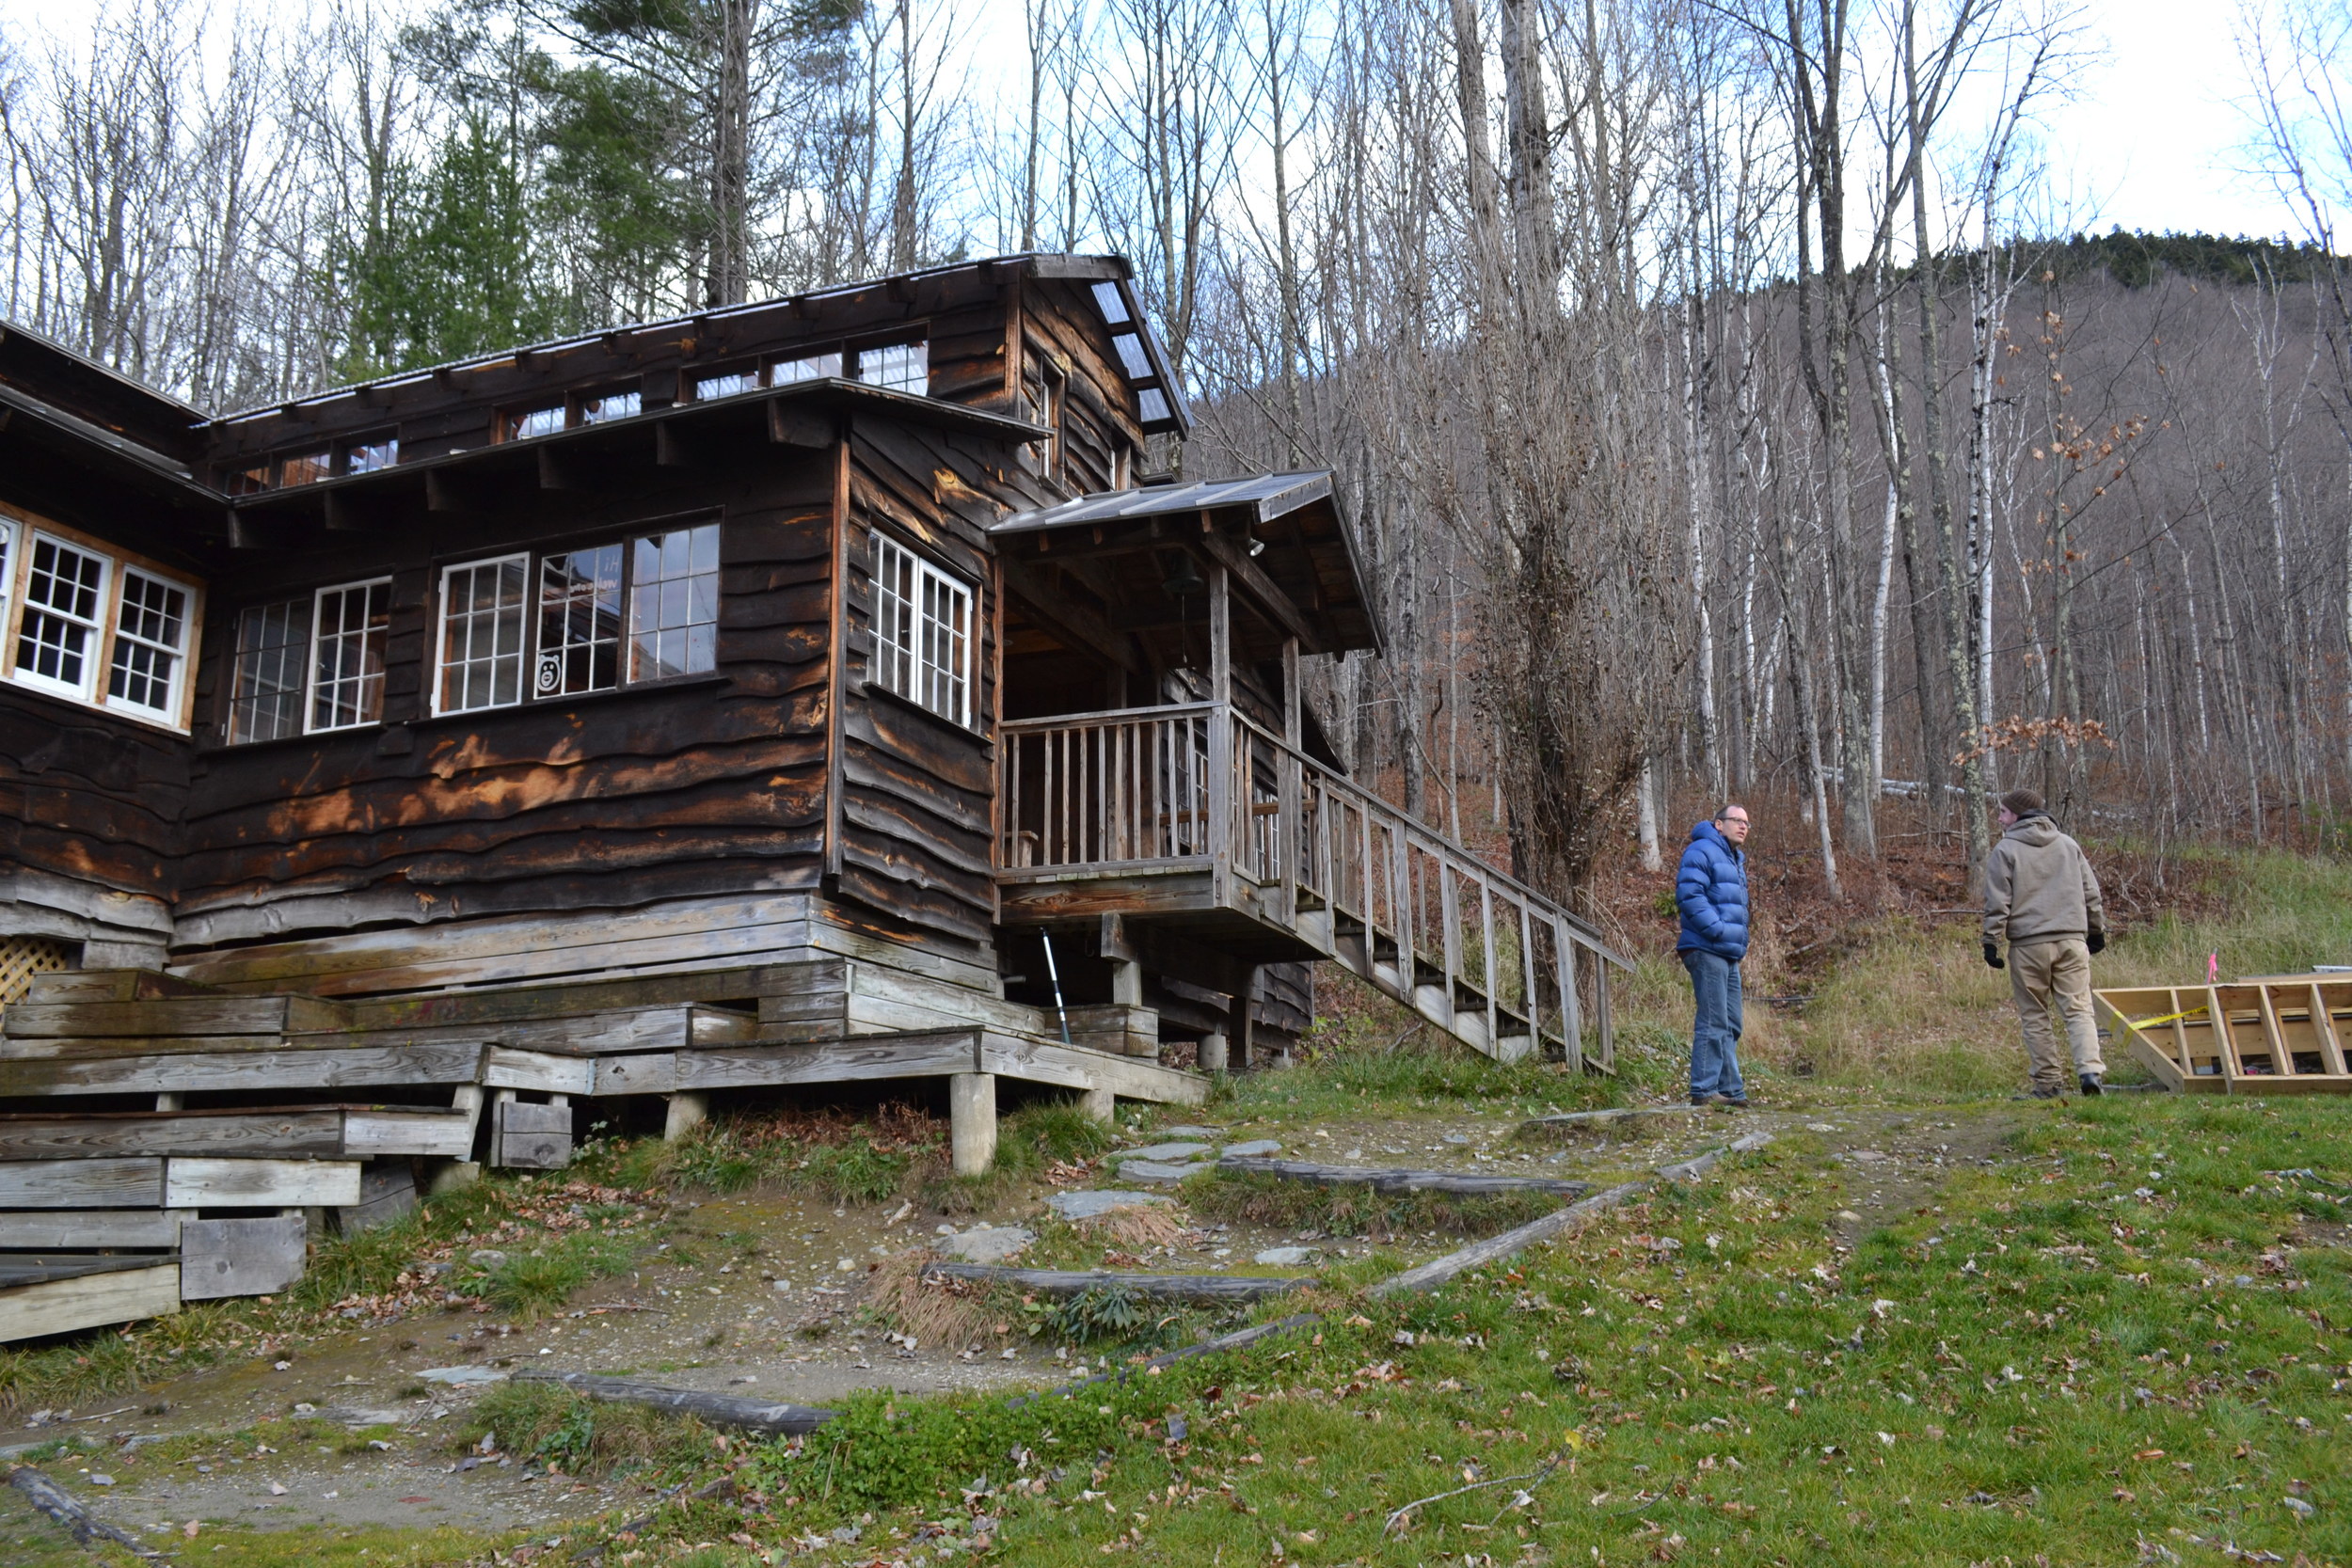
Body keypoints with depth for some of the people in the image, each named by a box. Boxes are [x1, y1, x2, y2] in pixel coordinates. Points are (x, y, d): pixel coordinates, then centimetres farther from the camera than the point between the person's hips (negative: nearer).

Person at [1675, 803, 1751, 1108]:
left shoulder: (1736, 861, 23)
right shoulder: (1701, 852, -9)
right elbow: (1689, 895, -21)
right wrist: (1717, 929, -24)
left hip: (1730, 955, 10)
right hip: (1706, 951, -10)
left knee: (1730, 1025, 13)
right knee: (1713, 1023, -11)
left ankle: (1731, 1089, 19)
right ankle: (1703, 1091, -9)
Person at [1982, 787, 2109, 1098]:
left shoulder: (2005, 850, -1)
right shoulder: (2068, 844, 14)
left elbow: (1997, 903, -6)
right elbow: (2091, 893, 17)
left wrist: (1991, 941, -2)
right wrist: (2097, 930, 26)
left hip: (2028, 945, -3)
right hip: (2071, 940, 3)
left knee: (2035, 1016, 5)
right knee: (2078, 1008, 4)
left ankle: (2049, 1082, 5)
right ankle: (2090, 1068, -14)